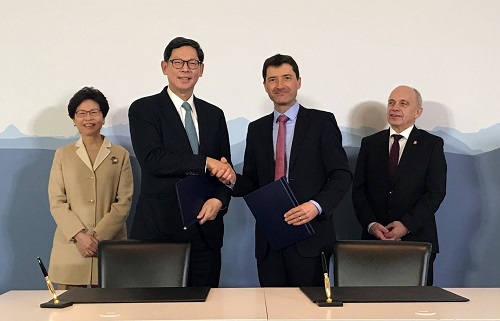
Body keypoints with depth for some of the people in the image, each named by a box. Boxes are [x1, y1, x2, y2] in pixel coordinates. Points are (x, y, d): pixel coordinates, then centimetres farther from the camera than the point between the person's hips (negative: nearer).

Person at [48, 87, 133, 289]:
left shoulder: (120, 155, 10)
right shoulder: (63, 155, 12)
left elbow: (124, 202, 2)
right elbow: (56, 202, 4)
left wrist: (99, 235, -10)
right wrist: (80, 235, -10)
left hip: (110, 247, 0)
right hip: (71, 247, 1)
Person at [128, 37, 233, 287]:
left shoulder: (214, 115, 14)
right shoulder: (143, 110, 0)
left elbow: (224, 168, 15)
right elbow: (153, 160, -14)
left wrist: (219, 200, -5)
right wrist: (205, 163, -14)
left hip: (205, 230, 4)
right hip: (158, 229, -4)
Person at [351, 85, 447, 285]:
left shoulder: (432, 144, 4)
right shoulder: (370, 143, 11)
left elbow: (436, 191, -4)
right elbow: (359, 189, 6)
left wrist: (407, 224, -14)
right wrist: (371, 224, -9)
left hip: (417, 239, -2)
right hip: (374, 239, 2)